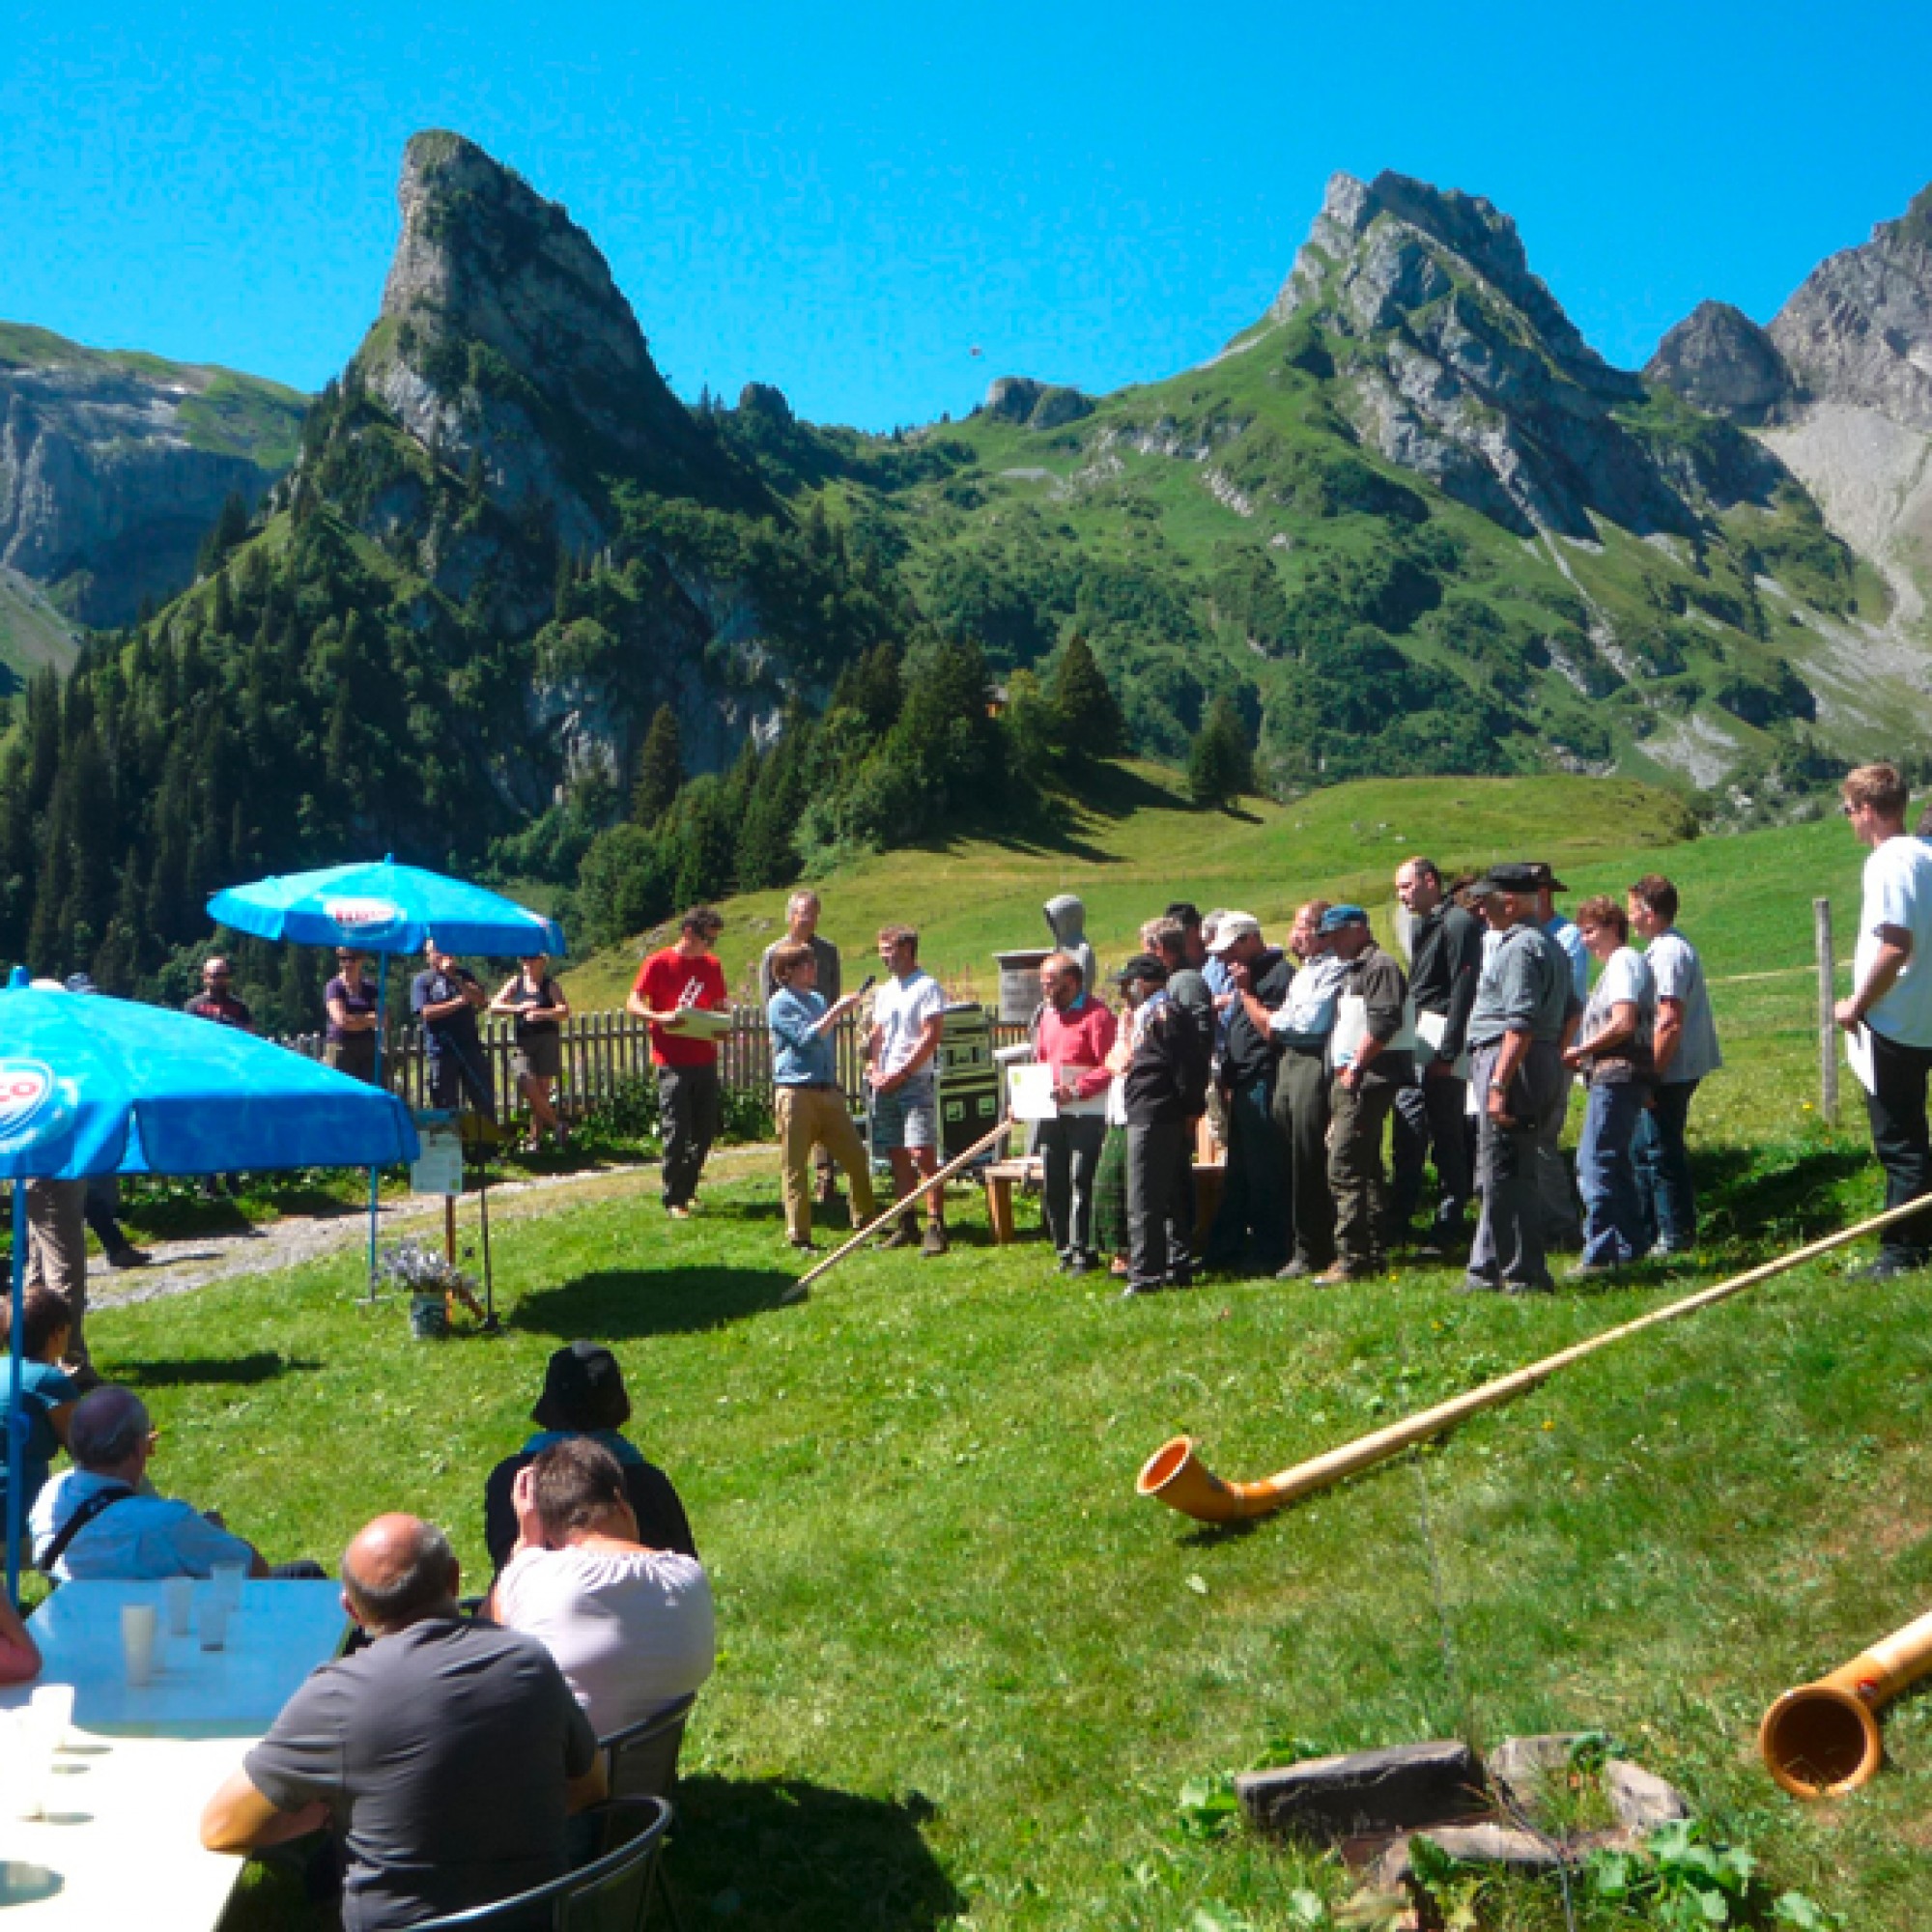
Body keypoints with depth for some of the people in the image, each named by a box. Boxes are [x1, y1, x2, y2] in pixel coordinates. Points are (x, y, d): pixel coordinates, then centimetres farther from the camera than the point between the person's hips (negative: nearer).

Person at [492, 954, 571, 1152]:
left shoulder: (550, 986, 1)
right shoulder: (516, 983, 10)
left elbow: (564, 1011, -13)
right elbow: (495, 1005, 4)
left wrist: (541, 1013, -28)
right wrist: (519, 1008, -11)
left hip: (547, 1040, -2)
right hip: (523, 1041, 2)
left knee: (542, 1089, -1)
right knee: (526, 1084, -14)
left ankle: (535, 1138, 10)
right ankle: (556, 1125, 0)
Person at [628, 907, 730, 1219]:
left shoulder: (712, 965, 11)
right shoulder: (659, 963, -5)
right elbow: (633, 1002, -6)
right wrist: (658, 1016, -25)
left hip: (705, 1060, 6)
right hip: (673, 1062, -6)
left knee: (706, 1131, 8)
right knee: (677, 1132, -5)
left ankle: (686, 1190, 25)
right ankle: (674, 1201, 4)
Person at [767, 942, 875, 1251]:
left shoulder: (817, 999, 19)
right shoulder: (780, 1004, -4)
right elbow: (807, 1038, -16)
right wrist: (837, 1011, -15)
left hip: (828, 1092, 7)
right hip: (796, 1094, -7)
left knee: (856, 1156, 6)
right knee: (796, 1168, -1)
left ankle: (865, 1220, 20)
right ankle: (799, 1236, 5)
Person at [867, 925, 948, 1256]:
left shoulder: (927, 987, -5)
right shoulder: (883, 992, 19)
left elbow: (931, 1037, -11)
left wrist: (899, 1073, -13)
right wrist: (874, 1070, 3)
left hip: (917, 1080, -7)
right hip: (885, 1082, 7)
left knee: (923, 1153, -12)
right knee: (898, 1155, 8)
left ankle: (935, 1227, -12)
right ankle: (906, 1225, 13)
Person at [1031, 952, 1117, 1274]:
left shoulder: (1096, 1015, -10)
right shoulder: (1045, 1013, 16)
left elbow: (1109, 1067, -14)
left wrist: (1076, 1090, -22)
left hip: (1086, 1112, -8)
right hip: (1051, 1112, 8)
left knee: (1082, 1181, -7)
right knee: (1052, 1182, 9)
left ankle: (1083, 1251, 0)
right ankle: (1064, 1248, 19)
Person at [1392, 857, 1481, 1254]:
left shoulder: (1458, 922, -10)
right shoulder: (1420, 925, 20)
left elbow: (1464, 988, -16)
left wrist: (1448, 1052, -19)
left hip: (1442, 1040, -9)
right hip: (1414, 1044, 9)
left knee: (1447, 1141, -3)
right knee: (1406, 1138, 6)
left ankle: (1445, 1232, 2)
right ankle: (1398, 1221, 10)